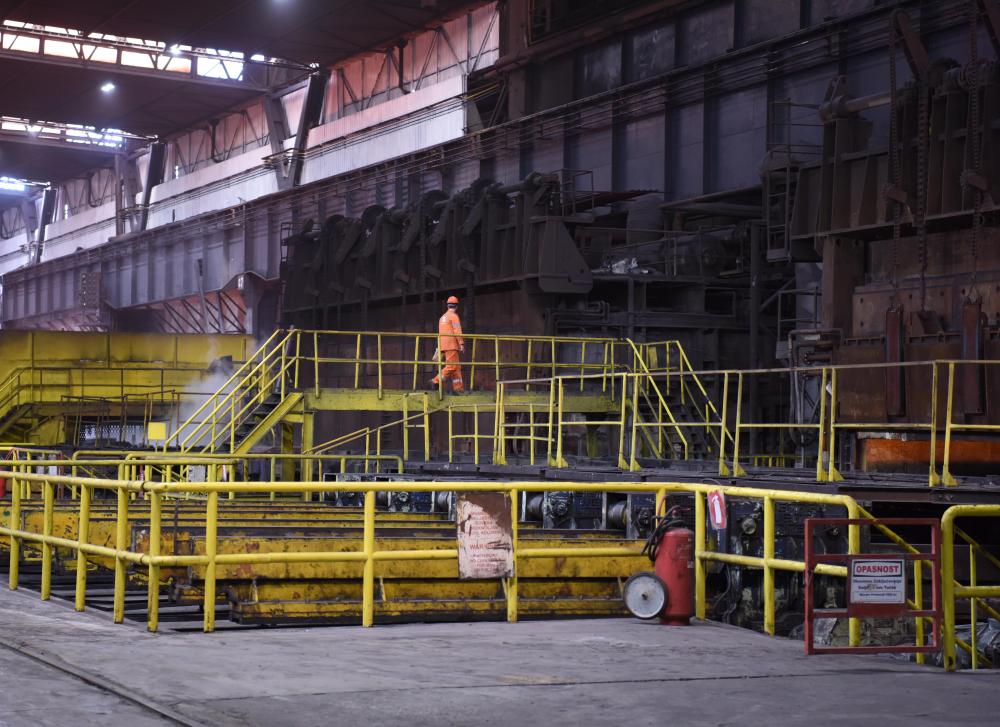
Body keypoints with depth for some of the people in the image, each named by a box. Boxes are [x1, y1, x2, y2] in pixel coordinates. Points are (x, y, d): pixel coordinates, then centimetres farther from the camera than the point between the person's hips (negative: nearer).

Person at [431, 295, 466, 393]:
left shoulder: (442, 317, 22)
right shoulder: (454, 316, -4)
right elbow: (457, 331, -12)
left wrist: (440, 348, 24)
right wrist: (461, 344, -14)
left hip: (443, 345, 9)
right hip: (451, 345, -9)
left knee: (456, 367, 7)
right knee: (452, 366, -11)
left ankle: (458, 388, 1)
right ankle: (436, 381, -19)